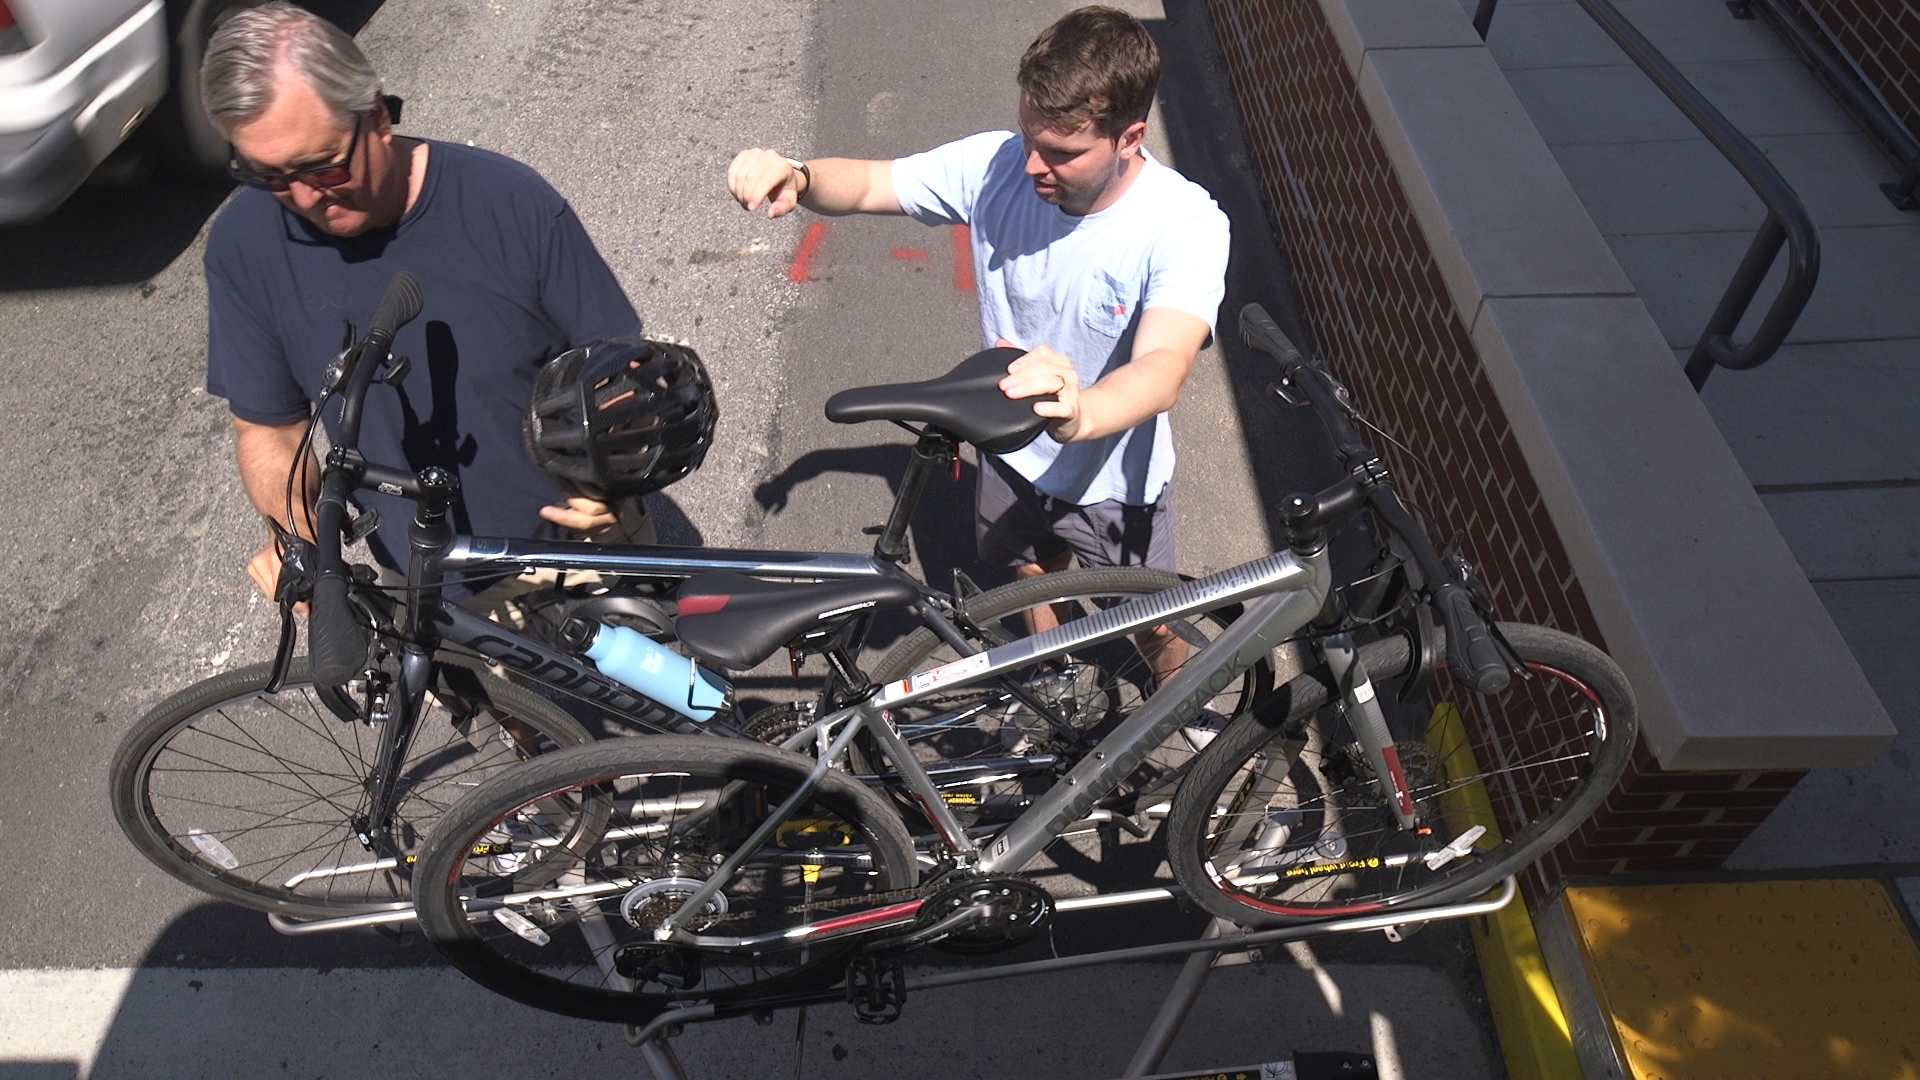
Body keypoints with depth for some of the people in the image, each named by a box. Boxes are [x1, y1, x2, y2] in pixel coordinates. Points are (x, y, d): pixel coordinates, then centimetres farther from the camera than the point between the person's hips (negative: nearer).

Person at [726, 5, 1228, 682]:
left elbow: (1164, 366, -47)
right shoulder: (996, 164, -19)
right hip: (1012, 457, 4)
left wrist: (1080, 414, -70)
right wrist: (797, 177, -35)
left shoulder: (1187, 224, -31)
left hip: (1113, 482, -3)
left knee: (1153, 635, 19)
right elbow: (863, 185, -10)